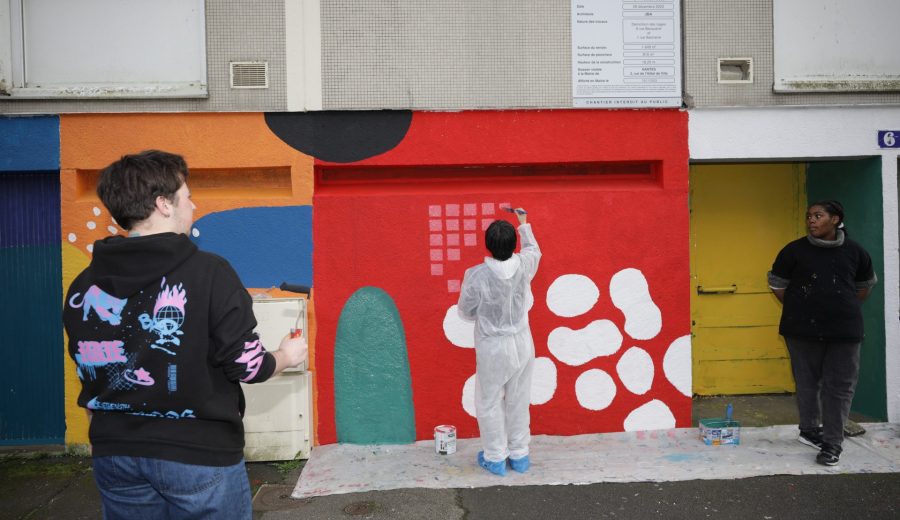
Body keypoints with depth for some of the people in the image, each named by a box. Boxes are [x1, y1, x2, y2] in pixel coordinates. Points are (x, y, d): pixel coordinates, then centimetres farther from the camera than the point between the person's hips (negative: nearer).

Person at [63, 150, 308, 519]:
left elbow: (92, 372, 8)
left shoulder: (82, 286, -1)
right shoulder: (207, 272, -17)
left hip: (115, 455, 5)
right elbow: (245, 364, -14)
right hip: (197, 454, -4)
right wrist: (285, 357, 6)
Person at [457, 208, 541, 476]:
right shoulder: (524, 266, -13)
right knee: (519, 401, 18)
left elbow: (466, 313, -9)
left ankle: (495, 458, 25)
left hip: (492, 348, -3)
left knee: (490, 403, 15)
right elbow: (534, 249, 13)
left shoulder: (476, 275, -22)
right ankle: (519, 455, 30)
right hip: (522, 343, 4)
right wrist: (523, 224, 27)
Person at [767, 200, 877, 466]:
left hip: (844, 330, 1)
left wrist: (845, 309, 12)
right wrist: (800, 309, 7)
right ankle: (809, 430, 27)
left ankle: (832, 443, 7)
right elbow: (777, 285, 6)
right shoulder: (794, 250, -3)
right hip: (802, 330, -1)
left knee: (840, 386, 0)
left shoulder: (854, 252, 4)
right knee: (807, 383, 9)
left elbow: (865, 285, 19)